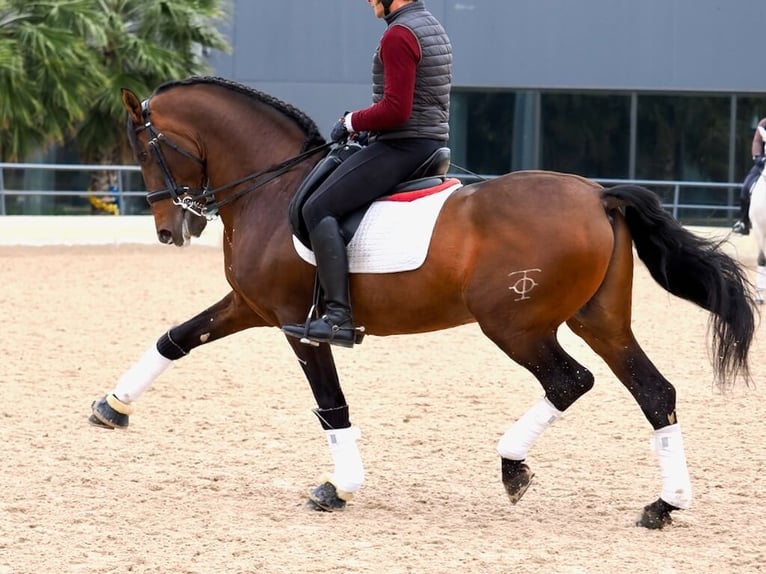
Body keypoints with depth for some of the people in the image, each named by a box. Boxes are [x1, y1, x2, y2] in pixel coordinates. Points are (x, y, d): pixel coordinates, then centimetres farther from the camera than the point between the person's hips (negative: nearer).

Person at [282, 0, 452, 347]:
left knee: (319, 208, -16)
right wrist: (365, 123, 16)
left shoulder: (398, 35, -16)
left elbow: (395, 109, -23)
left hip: (401, 146, -11)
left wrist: (352, 122, -7)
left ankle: (339, 317, -27)